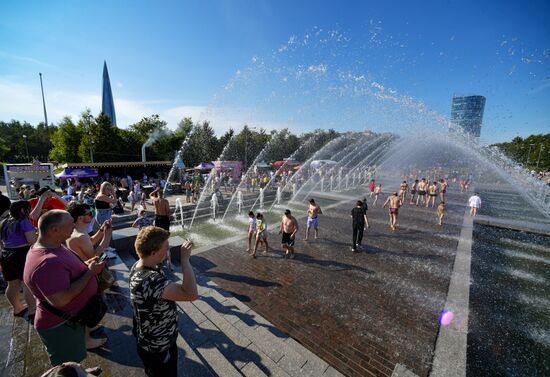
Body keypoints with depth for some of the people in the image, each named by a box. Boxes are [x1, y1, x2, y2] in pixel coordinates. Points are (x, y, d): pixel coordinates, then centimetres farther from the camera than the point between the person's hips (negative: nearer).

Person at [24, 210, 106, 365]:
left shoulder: (52, 246, -4)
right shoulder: (46, 263, -36)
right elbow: (60, 300, -37)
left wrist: (85, 265, -2)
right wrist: (90, 272, -30)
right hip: (61, 326, -8)